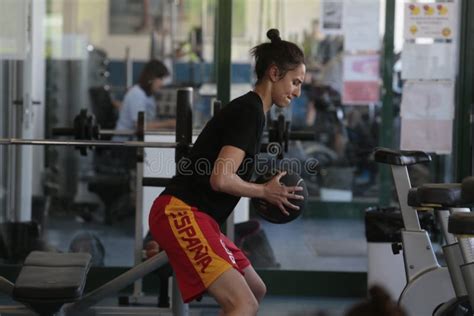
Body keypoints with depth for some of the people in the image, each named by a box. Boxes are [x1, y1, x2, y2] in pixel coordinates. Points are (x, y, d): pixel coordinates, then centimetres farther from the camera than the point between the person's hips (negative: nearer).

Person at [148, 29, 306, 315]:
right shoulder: (249, 111, -12)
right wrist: (265, 191, -6)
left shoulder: (248, 110, 19)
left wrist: (268, 190, 13)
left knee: (255, 291, 22)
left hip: (194, 216, 11)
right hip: (181, 214, -11)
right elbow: (220, 178, -21)